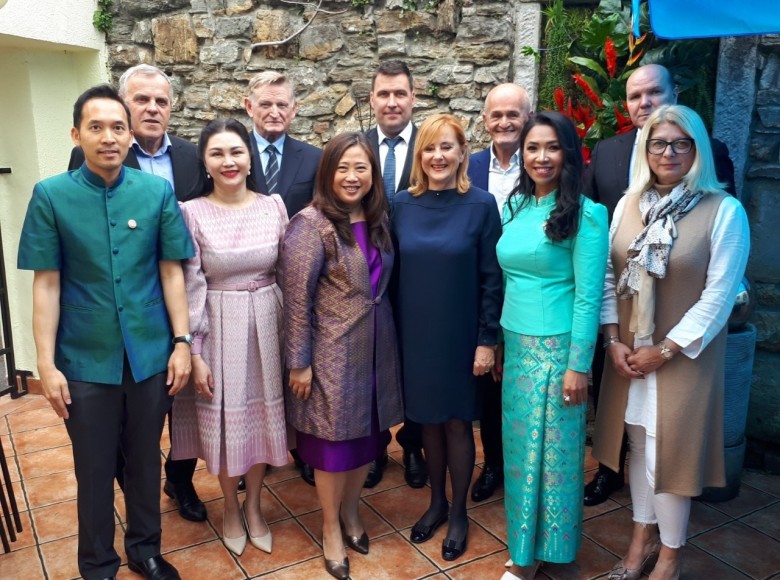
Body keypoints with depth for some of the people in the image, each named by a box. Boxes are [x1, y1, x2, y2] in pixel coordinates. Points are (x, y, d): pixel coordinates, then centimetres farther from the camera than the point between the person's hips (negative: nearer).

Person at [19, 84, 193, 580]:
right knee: (94, 468, 13)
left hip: (150, 353, 1)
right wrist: (46, 363, -6)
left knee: (145, 459, 16)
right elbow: (46, 284, -5)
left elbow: (171, 271, 0)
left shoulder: (158, 191, -4)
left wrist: (182, 341, -2)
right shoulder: (51, 195, -6)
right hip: (85, 358, -1)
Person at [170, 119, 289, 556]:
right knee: (224, 418, 11)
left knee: (263, 414, 13)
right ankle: (231, 509, 36)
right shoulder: (192, 213, -9)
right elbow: (190, 288, -8)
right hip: (219, 328, -2)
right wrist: (195, 352, -9)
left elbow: (287, 273, 5)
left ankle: (254, 506, 36)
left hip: (267, 326, 3)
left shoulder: (274, 206, -1)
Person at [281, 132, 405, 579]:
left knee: (370, 434, 16)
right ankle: (331, 529, 30)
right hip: (332, 352, -6)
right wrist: (299, 362, -14)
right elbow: (296, 298, -15)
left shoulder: (379, 219, 4)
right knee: (334, 440, 8)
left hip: (377, 347, 6)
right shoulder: (311, 224, -15)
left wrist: (384, 336, 12)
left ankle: (351, 510, 40)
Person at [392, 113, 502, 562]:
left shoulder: (481, 205, -8)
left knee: (458, 422, 10)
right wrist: (393, 331, 3)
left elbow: (492, 277, -8)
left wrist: (488, 340, -10)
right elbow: (393, 271, 4)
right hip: (415, 334, 3)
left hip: (460, 335, -3)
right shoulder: (402, 205, 0)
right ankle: (437, 501, 36)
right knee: (428, 419, 15)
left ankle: (459, 512, 30)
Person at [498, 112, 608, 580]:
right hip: (516, 344, 6)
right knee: (520, 445, 14)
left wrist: (579, 366, -14)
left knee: (550, 446, 8)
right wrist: (500, 342, 12)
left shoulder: (585, 214, -11)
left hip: (556, 347, -6)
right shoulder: (514, 207, 7)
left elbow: (588, 296, -13)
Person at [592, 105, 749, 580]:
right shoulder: (629, 204, 3)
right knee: (640, 445, 15)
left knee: (673, 449, 5)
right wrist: (613, 340, -6)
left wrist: (665, 350, -14)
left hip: (684, 356, -4)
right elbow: (610, 276, 4)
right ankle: (643, 538, 35)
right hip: (630, 354, 4)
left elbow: (718, 295, -13)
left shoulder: (724, 211, -11)